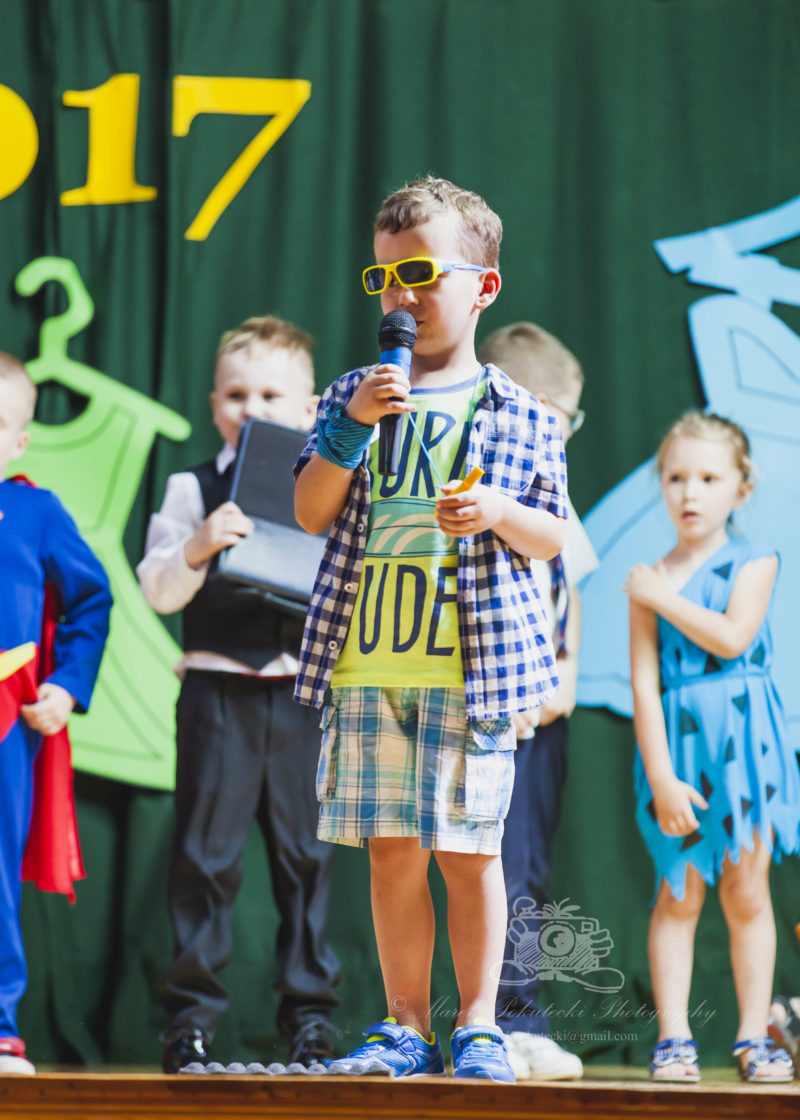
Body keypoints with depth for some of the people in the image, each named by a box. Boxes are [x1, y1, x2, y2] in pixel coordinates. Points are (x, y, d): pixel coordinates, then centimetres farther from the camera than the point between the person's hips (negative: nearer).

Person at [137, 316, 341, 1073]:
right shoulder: (194, 488, 4)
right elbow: (158, 591, -4)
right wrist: (196, 548, -22)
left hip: (303, 690, 2)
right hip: (218, 689, -1)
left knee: (305, 851, 4)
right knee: (206, 848, -1)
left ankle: (310, 1011, 11)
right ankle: (191, 1012, 4)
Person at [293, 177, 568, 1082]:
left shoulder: (519, 416, 6)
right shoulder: (353, 395, 11)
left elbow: (552, 538, 10)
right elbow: (310, 512, 4)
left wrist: (501, 514, -12)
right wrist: (354, 424, -9)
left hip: (472, 664, -2)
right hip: (368, 663, 2)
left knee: (468, 851, 0)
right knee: (391, 848, 5)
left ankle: (477, 1025, 9)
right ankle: (405, 1025, 12)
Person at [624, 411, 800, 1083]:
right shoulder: (651, 580, 2)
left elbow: (733, 636, -16)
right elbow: (644, 684, -3)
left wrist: (665, 598, -9)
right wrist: (661, 778, -11)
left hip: (742, 735, 0)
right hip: (677, 739, 0)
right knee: (679, 893, -1)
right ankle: (673, 1035, 2)